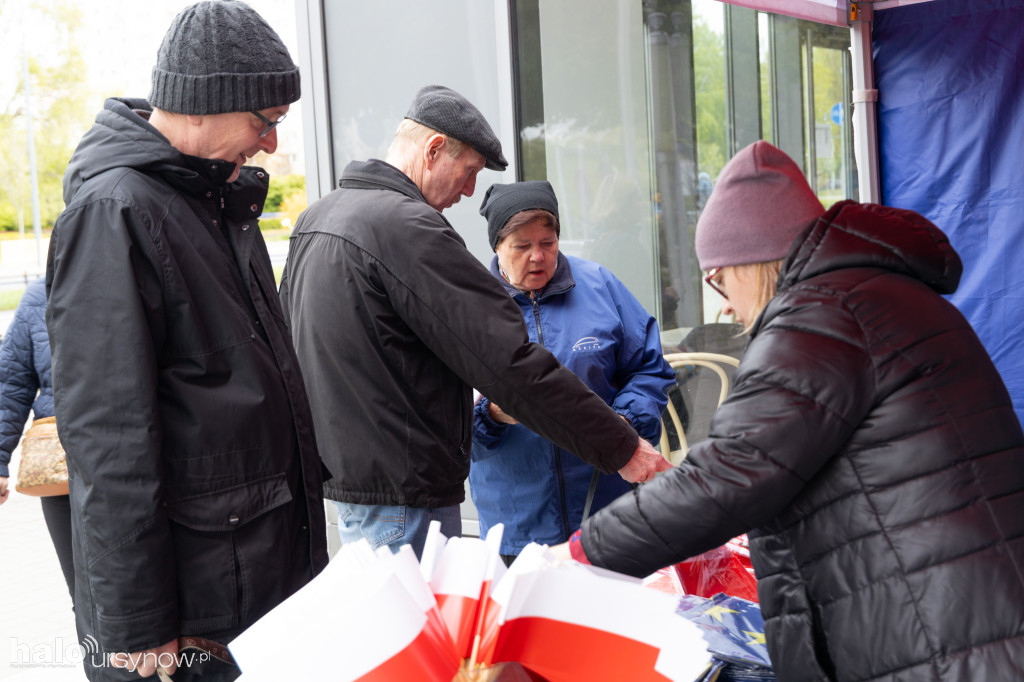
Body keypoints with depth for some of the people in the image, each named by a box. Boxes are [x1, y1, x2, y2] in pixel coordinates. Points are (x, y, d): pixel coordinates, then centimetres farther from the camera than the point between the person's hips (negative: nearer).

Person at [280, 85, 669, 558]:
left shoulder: (311, 220, 11)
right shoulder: (406, 226, -19)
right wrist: (622, 448, -17)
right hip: (402, 497, -10)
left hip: (339, 477, 10)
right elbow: (509, 360, -23)